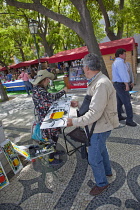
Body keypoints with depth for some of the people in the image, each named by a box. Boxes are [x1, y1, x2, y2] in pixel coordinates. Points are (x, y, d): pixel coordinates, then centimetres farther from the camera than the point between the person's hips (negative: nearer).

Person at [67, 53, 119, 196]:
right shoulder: (96, 81, 4)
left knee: (94, 157, 7)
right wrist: (79, 104, 15)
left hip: (100, 126, -10)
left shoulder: (101, 84, -30)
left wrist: (74, 122, -25)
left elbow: (95, 113, -32)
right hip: (99, 125, 10)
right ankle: (107, 171, 55)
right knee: (100, 148, 29)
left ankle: (101, 183, 33)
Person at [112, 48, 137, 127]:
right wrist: (127, 84, -23)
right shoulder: (120, 62, -14)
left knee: (119, 102, 16)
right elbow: (122, 74, -22)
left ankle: (118, 116, 25)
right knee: (127, 102, -8)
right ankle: (129, 120, -4)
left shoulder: (115, 62, 19)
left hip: (117, 84, 11)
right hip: (121, 85, -11)